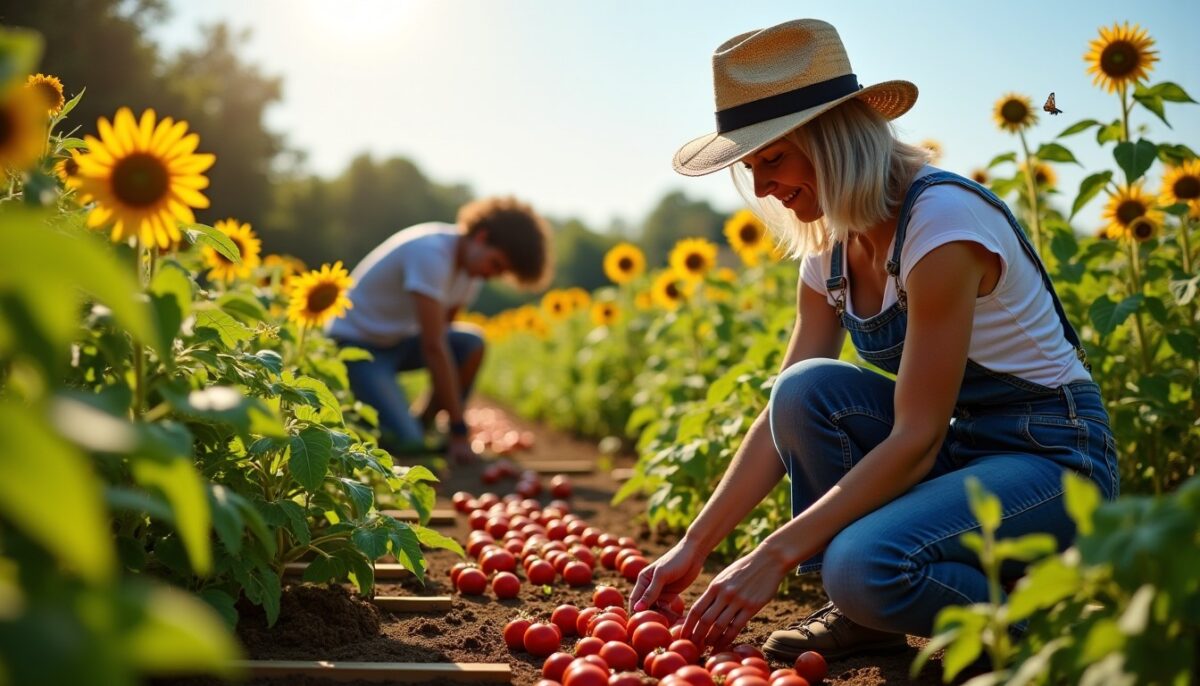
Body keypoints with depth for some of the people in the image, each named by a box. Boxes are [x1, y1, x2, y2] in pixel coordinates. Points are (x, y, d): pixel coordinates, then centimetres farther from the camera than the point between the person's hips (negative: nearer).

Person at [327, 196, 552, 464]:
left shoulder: (471, 262, 0)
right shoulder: (432, 252, -27)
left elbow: (442, 336, 3)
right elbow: (433, 347, -29)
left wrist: (430, 415, -3)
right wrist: (459, 431, -26)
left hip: (398, 339, 8)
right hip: (355, 341, -8)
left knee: (472, 343, -16)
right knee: (405, 441, -23)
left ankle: (426, 428, 0)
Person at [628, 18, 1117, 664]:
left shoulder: (941, 219, -25)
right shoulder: (830, 251, 1)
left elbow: (916, 440, -26)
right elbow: (784, 416, 0)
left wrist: (774, 557, -27)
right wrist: (692, 547, -8)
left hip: (1052, 458, -7)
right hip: (958, 444, 7)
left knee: (869, 568, -33)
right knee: (808, 390, -19)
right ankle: (862, 614, -3)